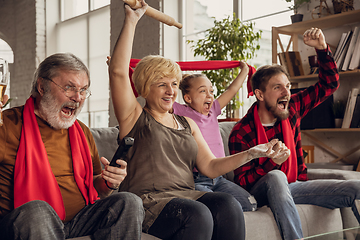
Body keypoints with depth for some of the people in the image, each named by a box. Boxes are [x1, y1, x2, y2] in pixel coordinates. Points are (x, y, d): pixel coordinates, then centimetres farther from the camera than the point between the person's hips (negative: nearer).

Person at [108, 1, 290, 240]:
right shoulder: (135, 118, 6)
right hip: (147, 200, -5)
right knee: (197, 215, -34)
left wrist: (249, 154, 0)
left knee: (228, 204, -27)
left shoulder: (187, 124, 22)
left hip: (187, 196, 5)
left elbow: (210, 167, 15)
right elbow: (118, 71, -8)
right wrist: (131, 20, -7)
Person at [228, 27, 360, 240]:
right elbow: (242, 182, -17)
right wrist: (273, 162, -31)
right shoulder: (241, 133, -15)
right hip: (260, 192, -5)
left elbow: (329, 84, 8)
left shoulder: (292, 110, 0)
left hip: (292, 186, 5)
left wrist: (322, 49, -6)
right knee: (276, 177, -41)